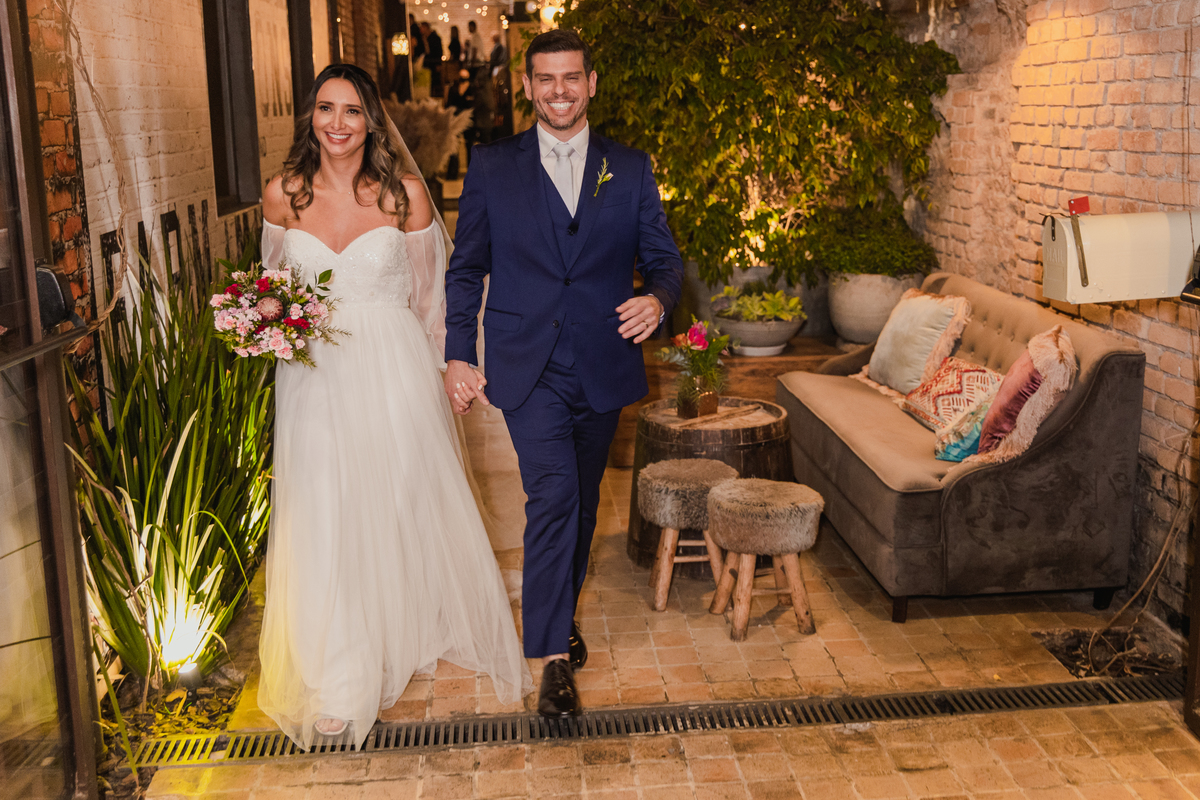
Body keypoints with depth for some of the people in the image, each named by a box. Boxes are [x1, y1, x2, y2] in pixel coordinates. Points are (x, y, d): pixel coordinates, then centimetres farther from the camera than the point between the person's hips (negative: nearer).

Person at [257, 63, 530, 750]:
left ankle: (413, 632, 39)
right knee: (325, 520, 4)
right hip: (315, 378, 1)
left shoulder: (405, 193, -6)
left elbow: (430, 290, 2)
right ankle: (338, 684, 20)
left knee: (404, 506, 11)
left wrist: (446, 370, 5)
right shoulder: (283, 195, -1)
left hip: (393, 374, -1)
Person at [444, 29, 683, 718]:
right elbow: (466, 268, 5)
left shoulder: (631, 170, 6)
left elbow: (664, 258, 6)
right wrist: (459, 355, -2)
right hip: (528, 368, -3)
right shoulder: (492, 166, 2)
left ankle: (561, 614, 38)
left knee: (582, 503, 15)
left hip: (603, 368, 3)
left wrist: (658, 299, -17)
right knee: (553, 496, -16)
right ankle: (554, 657, -9)